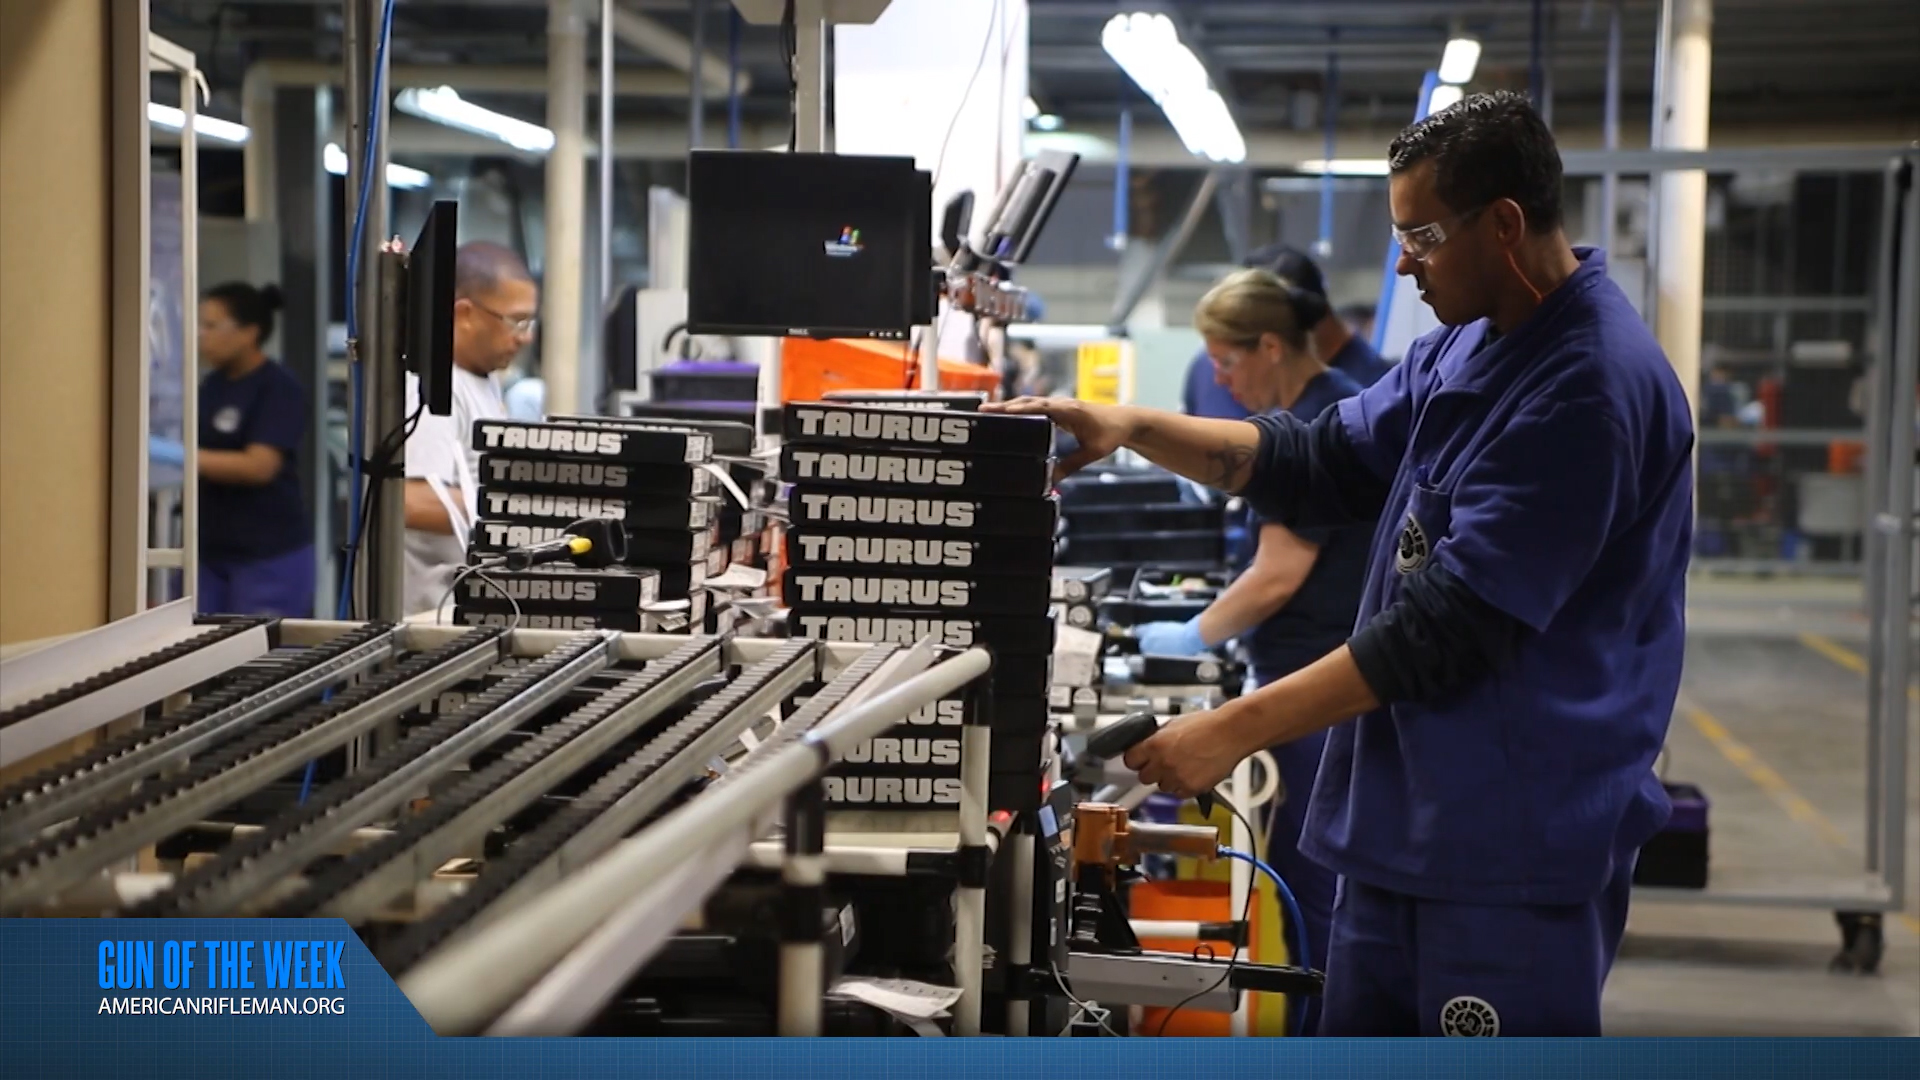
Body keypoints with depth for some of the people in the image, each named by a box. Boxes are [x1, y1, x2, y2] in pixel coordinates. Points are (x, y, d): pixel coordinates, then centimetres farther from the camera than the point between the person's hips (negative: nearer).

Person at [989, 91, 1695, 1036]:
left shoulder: (1593, 385, -20)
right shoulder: (1465, 347, 11)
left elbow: (1453, 623, -23)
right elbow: (1324, 464, 17)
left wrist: (1237, 730, -21)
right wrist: (1136, 429, 4)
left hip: (1516, 853, -9)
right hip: (1400, 822, 9)